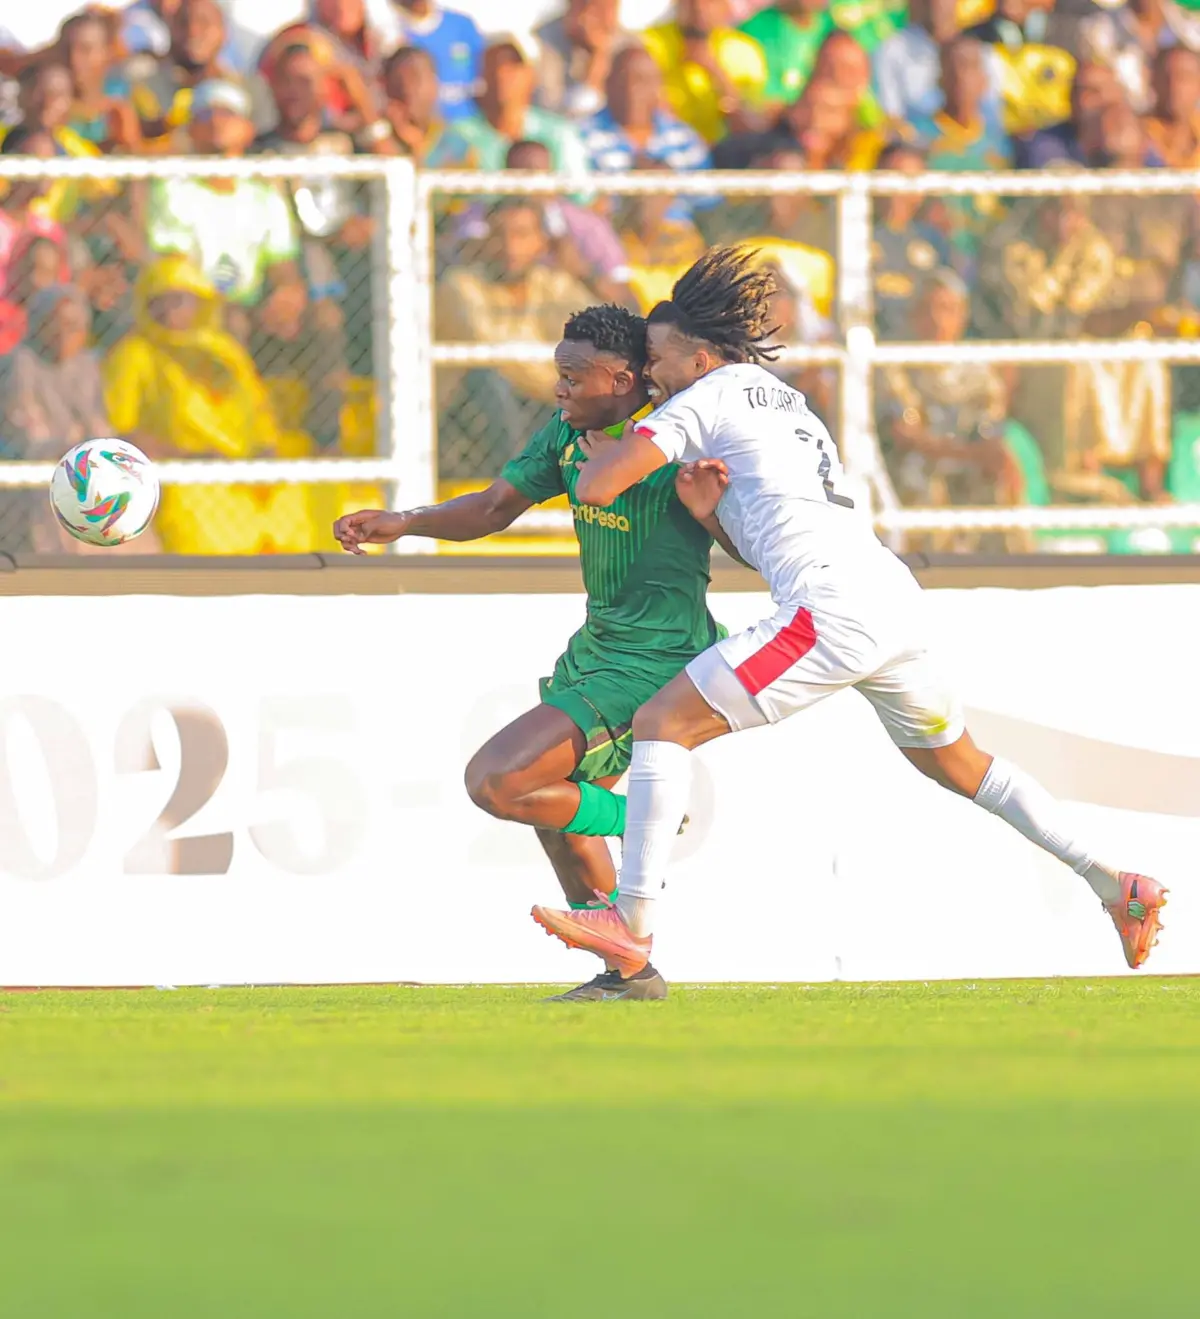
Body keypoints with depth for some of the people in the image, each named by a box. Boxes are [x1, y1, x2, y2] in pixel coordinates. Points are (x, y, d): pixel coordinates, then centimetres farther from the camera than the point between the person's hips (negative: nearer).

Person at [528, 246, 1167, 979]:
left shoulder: (708, 398, 2)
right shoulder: (783, 399, 28)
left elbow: (596, 487, -5)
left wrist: (602, 446, 17)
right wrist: (710, 509, 11)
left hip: (835, 608, -9)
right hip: (895, 595, 9)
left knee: (662, 722, -7)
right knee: (960, 765, 24)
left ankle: (633, 923, -14)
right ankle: (1115, 886, 20)